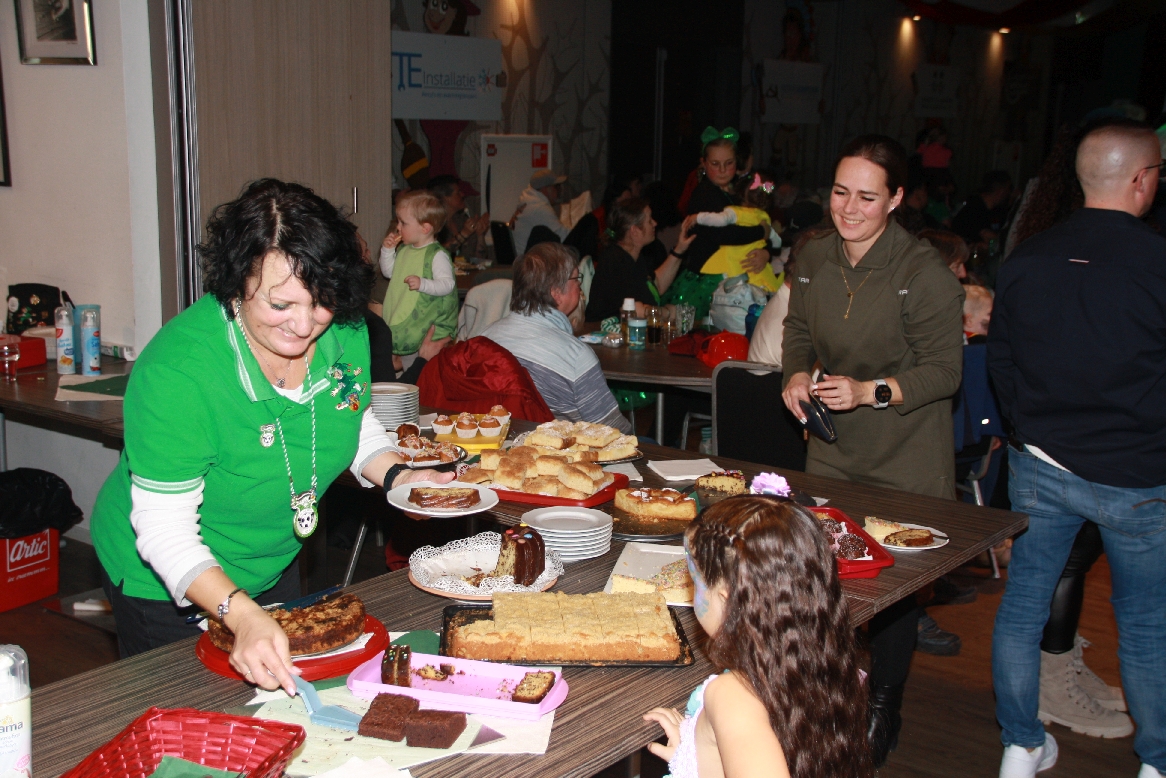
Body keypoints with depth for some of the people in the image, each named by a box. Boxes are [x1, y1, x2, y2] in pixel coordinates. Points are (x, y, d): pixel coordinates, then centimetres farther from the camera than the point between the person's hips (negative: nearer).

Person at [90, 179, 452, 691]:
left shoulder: (344, 331, -16)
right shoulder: (177, 370, -34)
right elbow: (164, 527, -31)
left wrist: (396, 476, -13)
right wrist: (241, 615, -45)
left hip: (275, 567, 6)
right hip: (167, 589, -5)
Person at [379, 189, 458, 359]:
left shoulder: (437, 255, -17)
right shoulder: (403, 250, 9)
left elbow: (447, 284, -23)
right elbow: (388, 272, 19)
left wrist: (422, 284, -37)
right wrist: (387, 250, 5)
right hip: (402, 317, 8)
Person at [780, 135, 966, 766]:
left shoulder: (925, 274, -18)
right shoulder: (814, 258, 0)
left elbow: (945, 371, -14)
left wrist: (871, 391, -26)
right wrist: (796, 376, -4)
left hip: (906, 459, -5)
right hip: (833, 451, 5)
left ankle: (881, 714, 27)